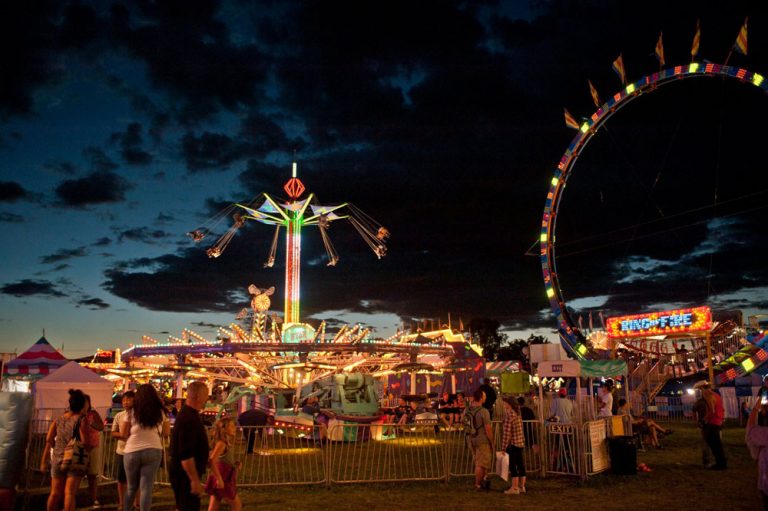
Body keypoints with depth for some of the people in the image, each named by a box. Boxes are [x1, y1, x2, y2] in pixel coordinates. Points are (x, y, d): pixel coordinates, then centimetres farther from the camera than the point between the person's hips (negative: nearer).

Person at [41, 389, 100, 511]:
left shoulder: (59, 419, 5)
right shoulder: (82, 420, -13)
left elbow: (49, 440, 6)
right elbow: (86, 442, -19)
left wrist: (44, 461, 12)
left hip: (57, 460, 5)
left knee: (55, 493, 15)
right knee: (70, 493, -2)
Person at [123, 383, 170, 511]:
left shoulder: (132, 412, 0)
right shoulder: (160, 412, 4)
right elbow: (167, 433, 10)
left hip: (132, 451, 0)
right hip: (153, 451, 0)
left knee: (131, 488, 16)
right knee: (146, 488, 1)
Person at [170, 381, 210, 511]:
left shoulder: (188, 414, 11)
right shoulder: (189, 418, -23)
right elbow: (186, 454, -28)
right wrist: (195, 480, -26)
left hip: (184, 473, 10)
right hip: (185, 474, -10)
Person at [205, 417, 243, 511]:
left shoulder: (228, 443, 11)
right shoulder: (221, 443, -18)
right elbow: (212, 461, -29)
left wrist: (235, 464, 3)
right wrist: (219, 479, -28)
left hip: (225, 479, 9)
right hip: (222, 480, -9)